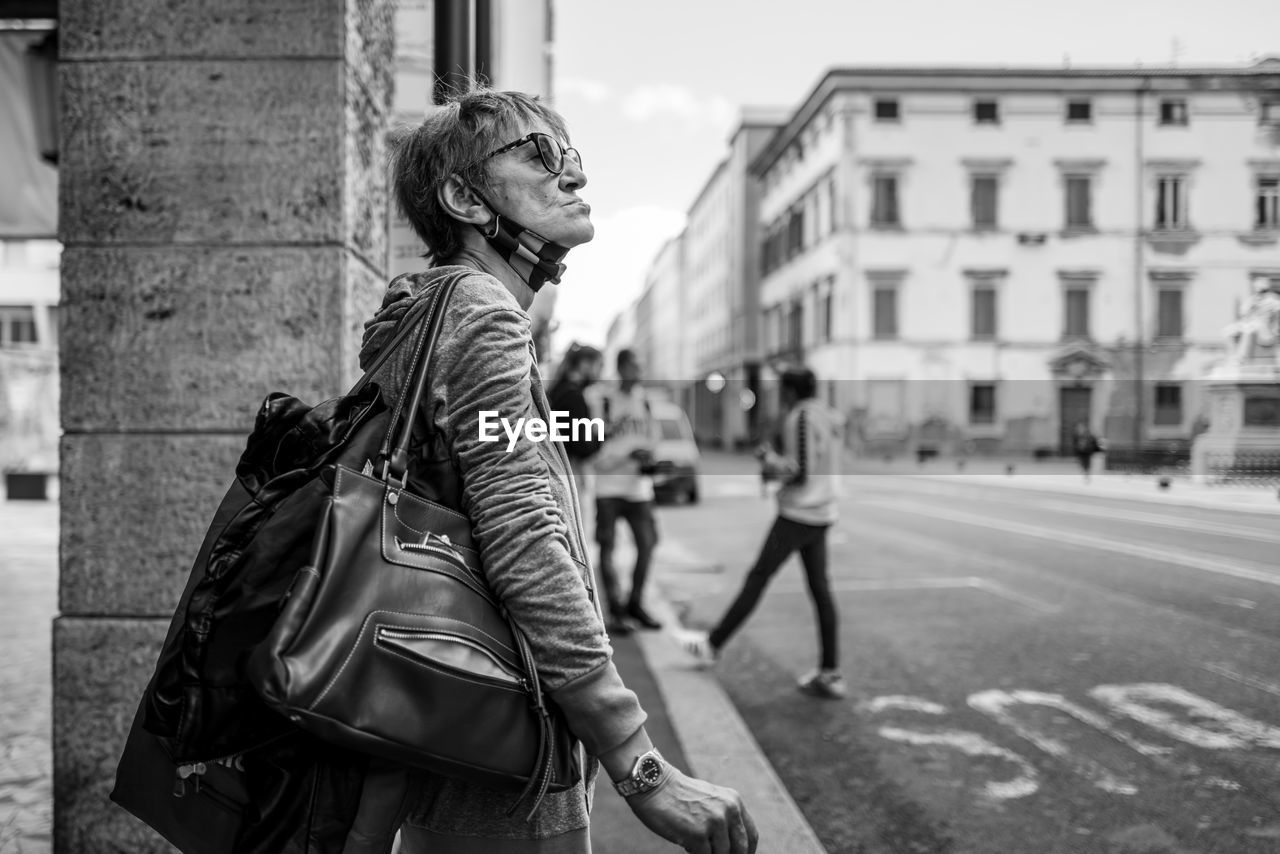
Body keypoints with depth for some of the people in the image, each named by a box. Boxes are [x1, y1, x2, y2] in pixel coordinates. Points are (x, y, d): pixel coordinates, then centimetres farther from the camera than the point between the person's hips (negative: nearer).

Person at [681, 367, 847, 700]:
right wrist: (778, 461, 14)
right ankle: (830, 673, 6)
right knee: (820, 589, 7)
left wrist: (768, 459, -3)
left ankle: (712, 644, 10)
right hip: (822, 514, 8)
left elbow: (798, 472, -18)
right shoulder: (833, 418, 12)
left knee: (758, 577, 0)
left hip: (796, 515, -8)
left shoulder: (800, 417, -13)